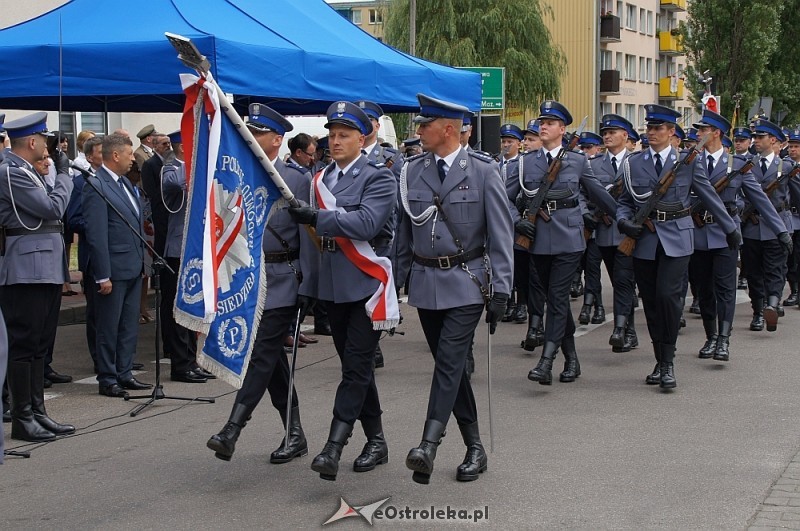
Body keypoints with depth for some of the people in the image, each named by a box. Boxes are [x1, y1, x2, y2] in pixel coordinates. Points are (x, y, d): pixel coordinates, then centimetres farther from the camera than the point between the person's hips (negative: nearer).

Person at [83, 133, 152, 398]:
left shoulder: (125, 183, 14)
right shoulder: (96, 186, -14)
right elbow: (96, 234, -18)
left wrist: (142, 260, 16)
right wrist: (103, 275, -19)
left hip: (134, 267, 9)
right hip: (114, 270, -8)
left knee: (129, 326, 13)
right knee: (109, 327, 2)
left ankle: (124, 374, 22)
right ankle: (107, 379, 10)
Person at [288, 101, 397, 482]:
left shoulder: (378, 178, -8)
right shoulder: (321, 179, 12)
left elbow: (366, 223, -23)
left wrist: (316, 217, -25)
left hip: (367, 285, -7)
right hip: (334, 287, 7)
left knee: (356, 367, -9)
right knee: (355, 365, 13)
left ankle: (334, 447, -14)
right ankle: (376, 441, 23)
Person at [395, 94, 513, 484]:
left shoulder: (483, 171, -6)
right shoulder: (412, 171, 5)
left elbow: (500, 235, -5)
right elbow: (404, 230, 11)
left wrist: (500, 289, -9)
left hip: (466, 281, -4)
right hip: (425, 281, 5)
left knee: (449, 361, -15)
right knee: (450, 364, 9)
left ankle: (429, 445, -23)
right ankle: (474, 447, 18)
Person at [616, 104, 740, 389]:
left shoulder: (688, 161, 3)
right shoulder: (633, 163, 8)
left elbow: (710, 197, 11)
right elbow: (624, 201, 14)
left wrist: (731, 229, 17)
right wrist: (624, 221, -8)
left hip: (676, 239, -3)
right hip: (644, 240, 3)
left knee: (668, 295, -17)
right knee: (651, 302, 6)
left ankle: (668, 361, -7)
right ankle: (660, 362, 18)